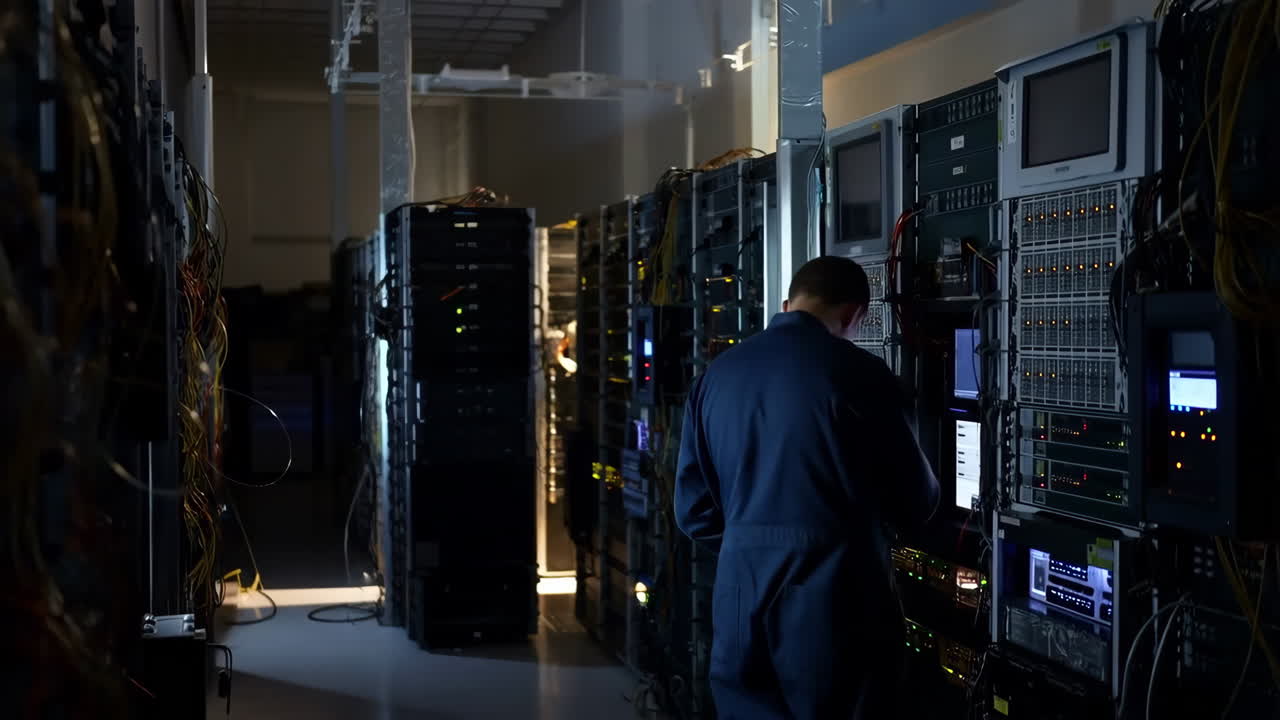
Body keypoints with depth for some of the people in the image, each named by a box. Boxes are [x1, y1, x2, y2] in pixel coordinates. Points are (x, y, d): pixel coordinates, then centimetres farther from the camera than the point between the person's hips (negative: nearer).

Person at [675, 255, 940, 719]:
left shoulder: (716, 375, 6)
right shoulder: (857, 372, -9)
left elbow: (694, 510, 9)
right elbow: (914, 505, -1)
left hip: (741, 602, 5)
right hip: (836, 606, -4)